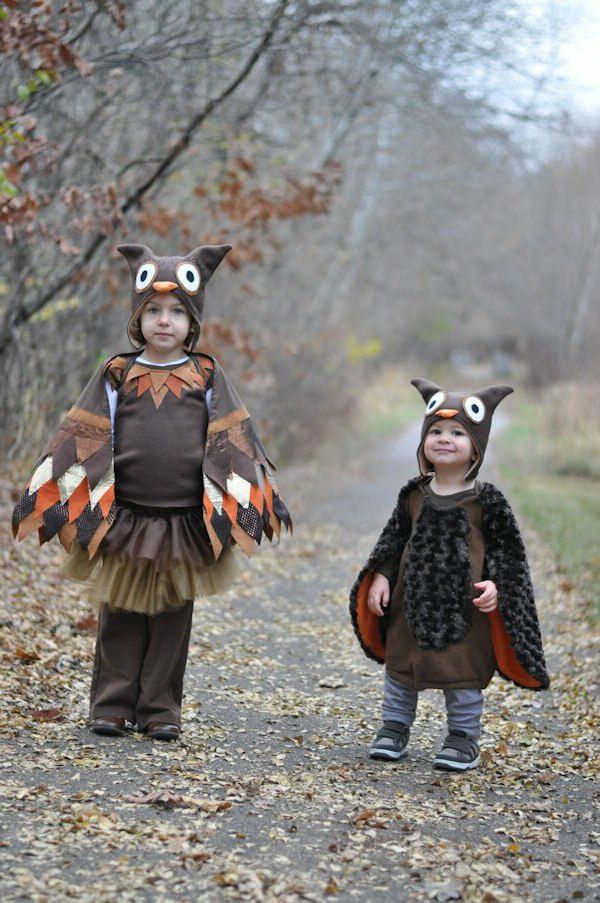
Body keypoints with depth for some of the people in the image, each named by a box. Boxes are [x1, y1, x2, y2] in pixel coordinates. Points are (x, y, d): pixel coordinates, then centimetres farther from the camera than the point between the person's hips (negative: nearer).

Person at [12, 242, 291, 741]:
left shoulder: (207, 377, 4)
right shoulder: (116, 376, 3)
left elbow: (230, 444, 5)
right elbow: (85, 439, 3)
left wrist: (238, 502, -1)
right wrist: (54, 496, -1)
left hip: (186, 523, 0)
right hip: (123, 519, 0)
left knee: (173, 617, 7)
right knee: (120, 617, 6)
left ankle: (161, 709, 17)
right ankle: (112, 705, 16)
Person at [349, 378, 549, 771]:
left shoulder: (486, 500, -7)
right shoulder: (415, 495, 3)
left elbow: (505, 548, -2)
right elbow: (395, 539, 11)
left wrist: (495, 584, -15)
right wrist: (382, 576, 1)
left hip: (466, 604, -3)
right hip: (413, 600, 4)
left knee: (463, 670, 3)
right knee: (401, 664, 11)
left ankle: (464, 738, 18)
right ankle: (395, 728, 26)